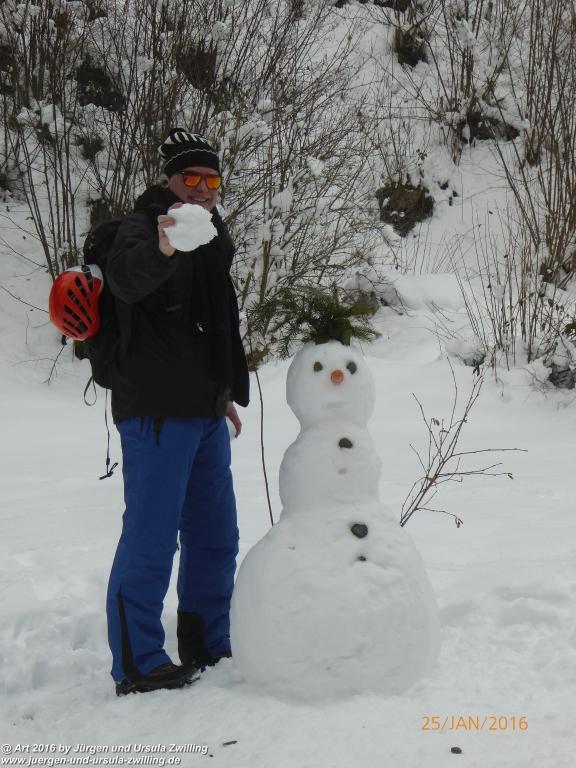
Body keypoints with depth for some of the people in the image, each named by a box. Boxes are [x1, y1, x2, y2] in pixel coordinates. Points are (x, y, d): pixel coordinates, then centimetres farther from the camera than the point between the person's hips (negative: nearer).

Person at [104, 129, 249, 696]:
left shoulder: (211, 236, 16)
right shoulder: (142, 227, -10)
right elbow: (125, 277, -36)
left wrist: (225, 391, 26)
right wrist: (160, 251, -56)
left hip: (205, 412, 9)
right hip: (155, 411, -9)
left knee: (215, 536, 15)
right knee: (151, 537, -7)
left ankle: (207, 645, 29)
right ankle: (137, 665, 2)